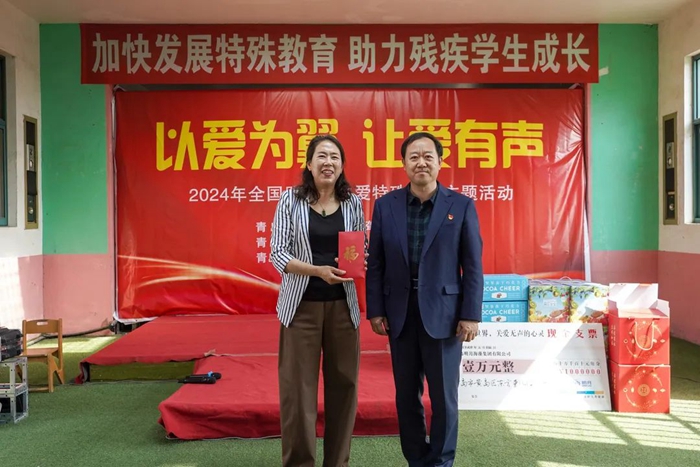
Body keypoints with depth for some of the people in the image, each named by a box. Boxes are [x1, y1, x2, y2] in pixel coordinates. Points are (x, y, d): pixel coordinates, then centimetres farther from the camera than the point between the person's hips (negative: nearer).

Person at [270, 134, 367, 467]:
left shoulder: (353, 203, 4)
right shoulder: (291, 199, -3)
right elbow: (277, 253, -6)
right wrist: (317, 270, -20)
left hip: (342, 306, 2)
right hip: (302, 305, -2)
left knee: (343, 384, 8)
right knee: (298, 387, 1)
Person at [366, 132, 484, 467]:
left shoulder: (461, 206, -2)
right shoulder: (385, 205, 3)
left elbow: (473, 266, -3)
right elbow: (375, 263, 3)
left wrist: (471, 315, -7)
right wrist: (375, 310, -1)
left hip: (443, 314, -2)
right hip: (400, 314, 2)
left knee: (443, 395, 7)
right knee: (407, 395, 13)